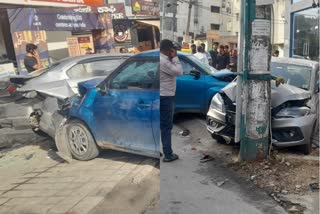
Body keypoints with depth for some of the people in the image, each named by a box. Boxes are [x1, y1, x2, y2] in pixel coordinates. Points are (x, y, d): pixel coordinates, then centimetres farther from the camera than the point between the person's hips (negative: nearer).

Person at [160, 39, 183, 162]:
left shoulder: (162, 60, 11)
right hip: (166, 97, -10)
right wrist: (175, 57, -13)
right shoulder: (163, 61, -20)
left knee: (162, 125, 17)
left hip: (162, 96, 10)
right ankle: (168, 155, 5)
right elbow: (179, 72, -19)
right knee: (166, 127, -3)